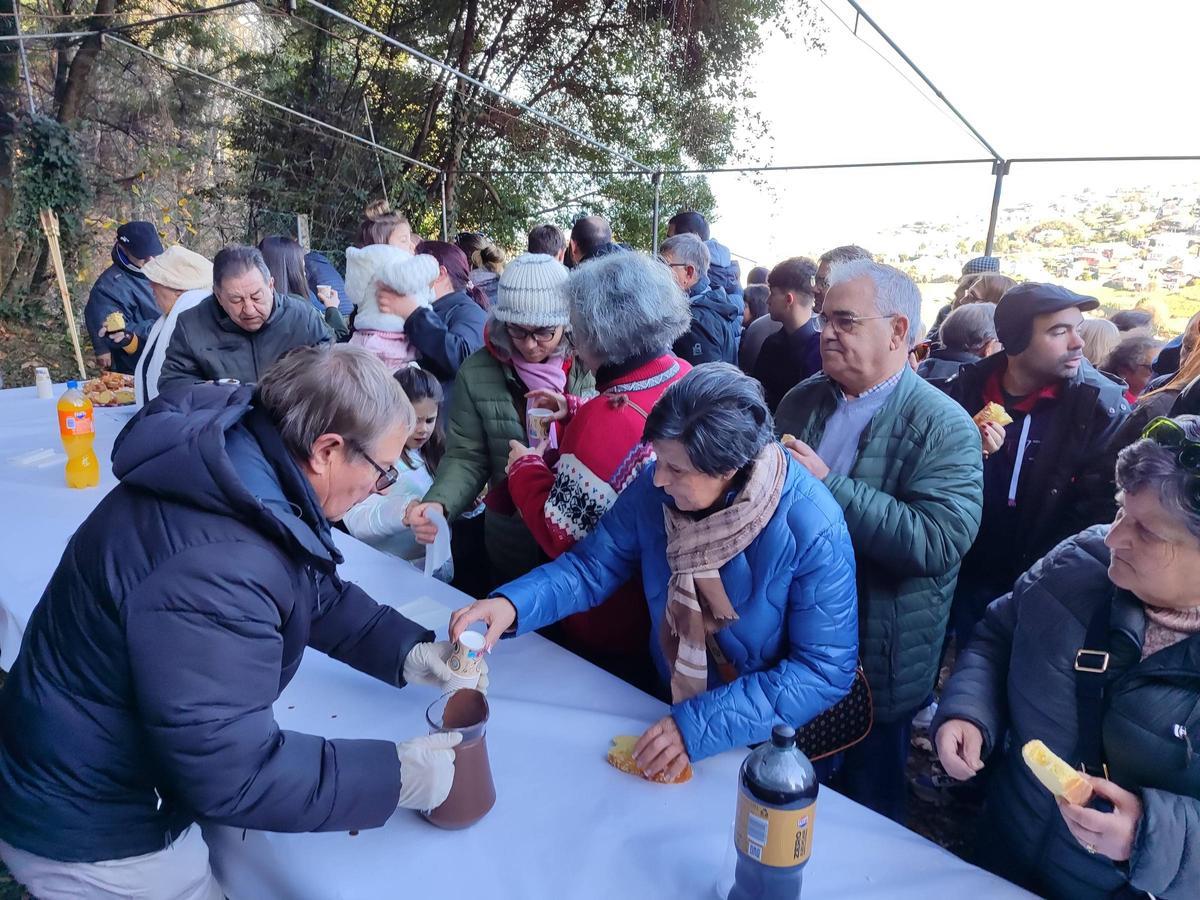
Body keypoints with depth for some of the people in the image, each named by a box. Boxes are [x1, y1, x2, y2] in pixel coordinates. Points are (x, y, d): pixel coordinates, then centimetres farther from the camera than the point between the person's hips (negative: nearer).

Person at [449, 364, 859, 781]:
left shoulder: (814, 530, -26)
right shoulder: (656, 488, -14)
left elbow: (826, 670, -23)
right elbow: (591, 567, -5)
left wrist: (703, 724, -31)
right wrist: (512, 603, -23)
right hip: (667, 699, 4)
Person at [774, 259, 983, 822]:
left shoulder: (945, 428, -15)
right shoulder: (801, 399, 3)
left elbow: (938, 542, -27)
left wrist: (827, 485, -27)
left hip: (874, 664, -4)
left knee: (866, 810, 18)